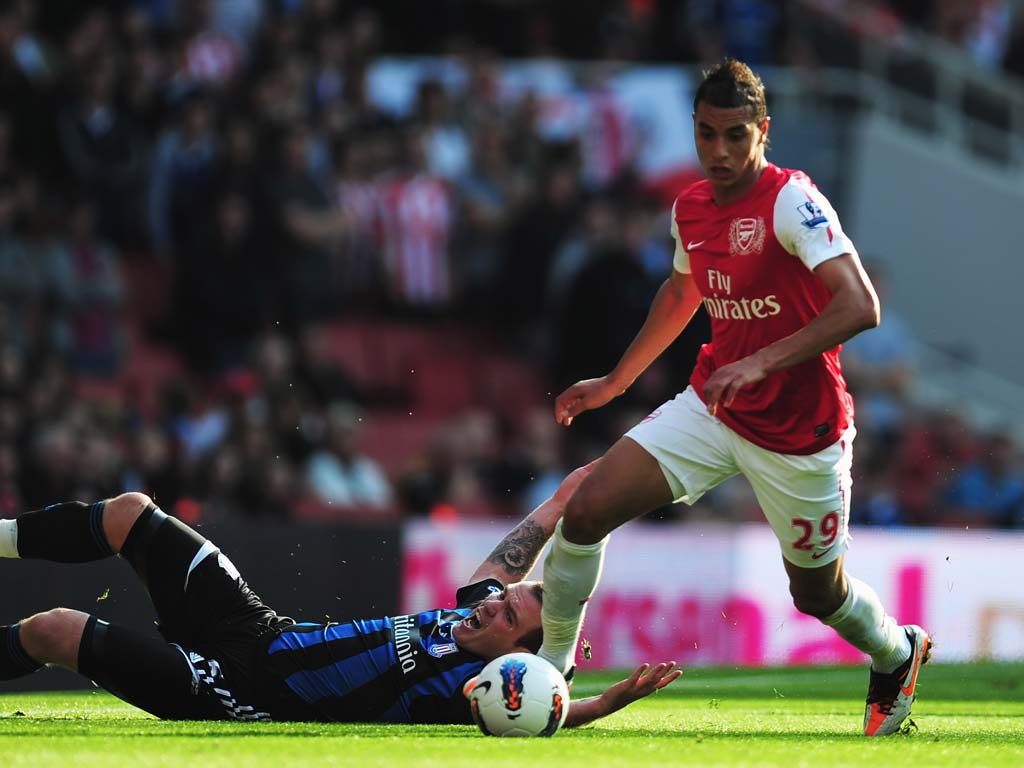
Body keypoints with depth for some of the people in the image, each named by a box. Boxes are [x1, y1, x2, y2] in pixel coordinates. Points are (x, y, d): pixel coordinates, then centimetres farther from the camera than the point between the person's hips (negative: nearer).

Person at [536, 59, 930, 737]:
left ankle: (898, 655, 45)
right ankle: (550, 669, 5)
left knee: (819, 594, 11)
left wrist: (759, 363, -39)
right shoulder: (691, 207, 2)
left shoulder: (791, 200, -21)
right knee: (586, 510, -12)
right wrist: (616, 382, 27)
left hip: (800, 437, -5)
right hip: (711, 408, 5)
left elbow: (860, 306, -31)